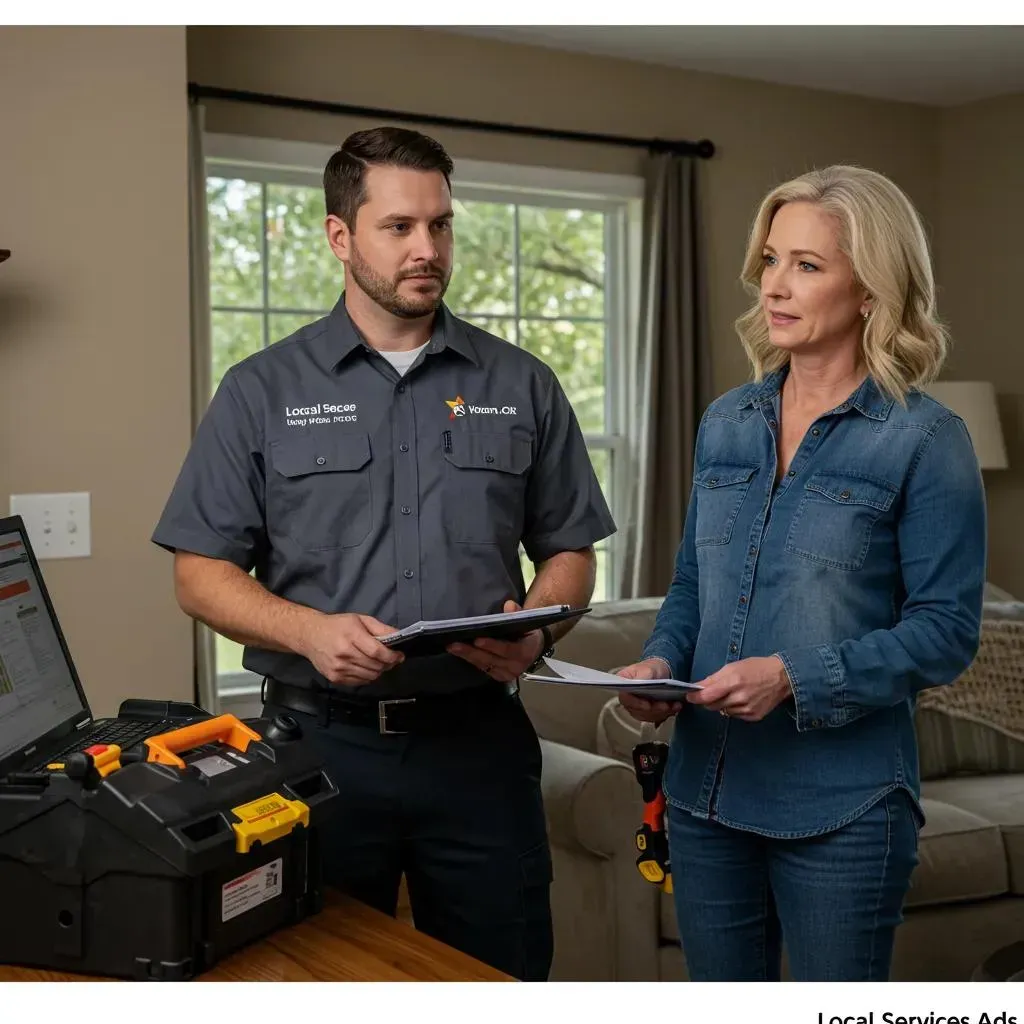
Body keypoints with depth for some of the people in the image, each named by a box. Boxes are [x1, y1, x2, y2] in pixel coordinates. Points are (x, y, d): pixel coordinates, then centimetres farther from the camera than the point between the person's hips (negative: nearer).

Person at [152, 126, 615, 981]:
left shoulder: (522, 387, 7)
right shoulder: (263, 392, 2)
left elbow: (568, 551, 10)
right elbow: (201, 572, 1)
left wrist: (535, 630, -11)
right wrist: (309, 630, -17)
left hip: (479, 742, 1)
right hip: (320, 741, -1)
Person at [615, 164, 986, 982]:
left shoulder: (924, 439, -9)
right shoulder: (727, 423, 8)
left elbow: (946, 629, -12)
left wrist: (796, 678, -22)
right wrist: (661, 661, -4)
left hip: (842, 806, -5)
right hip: (708, 788, 5)